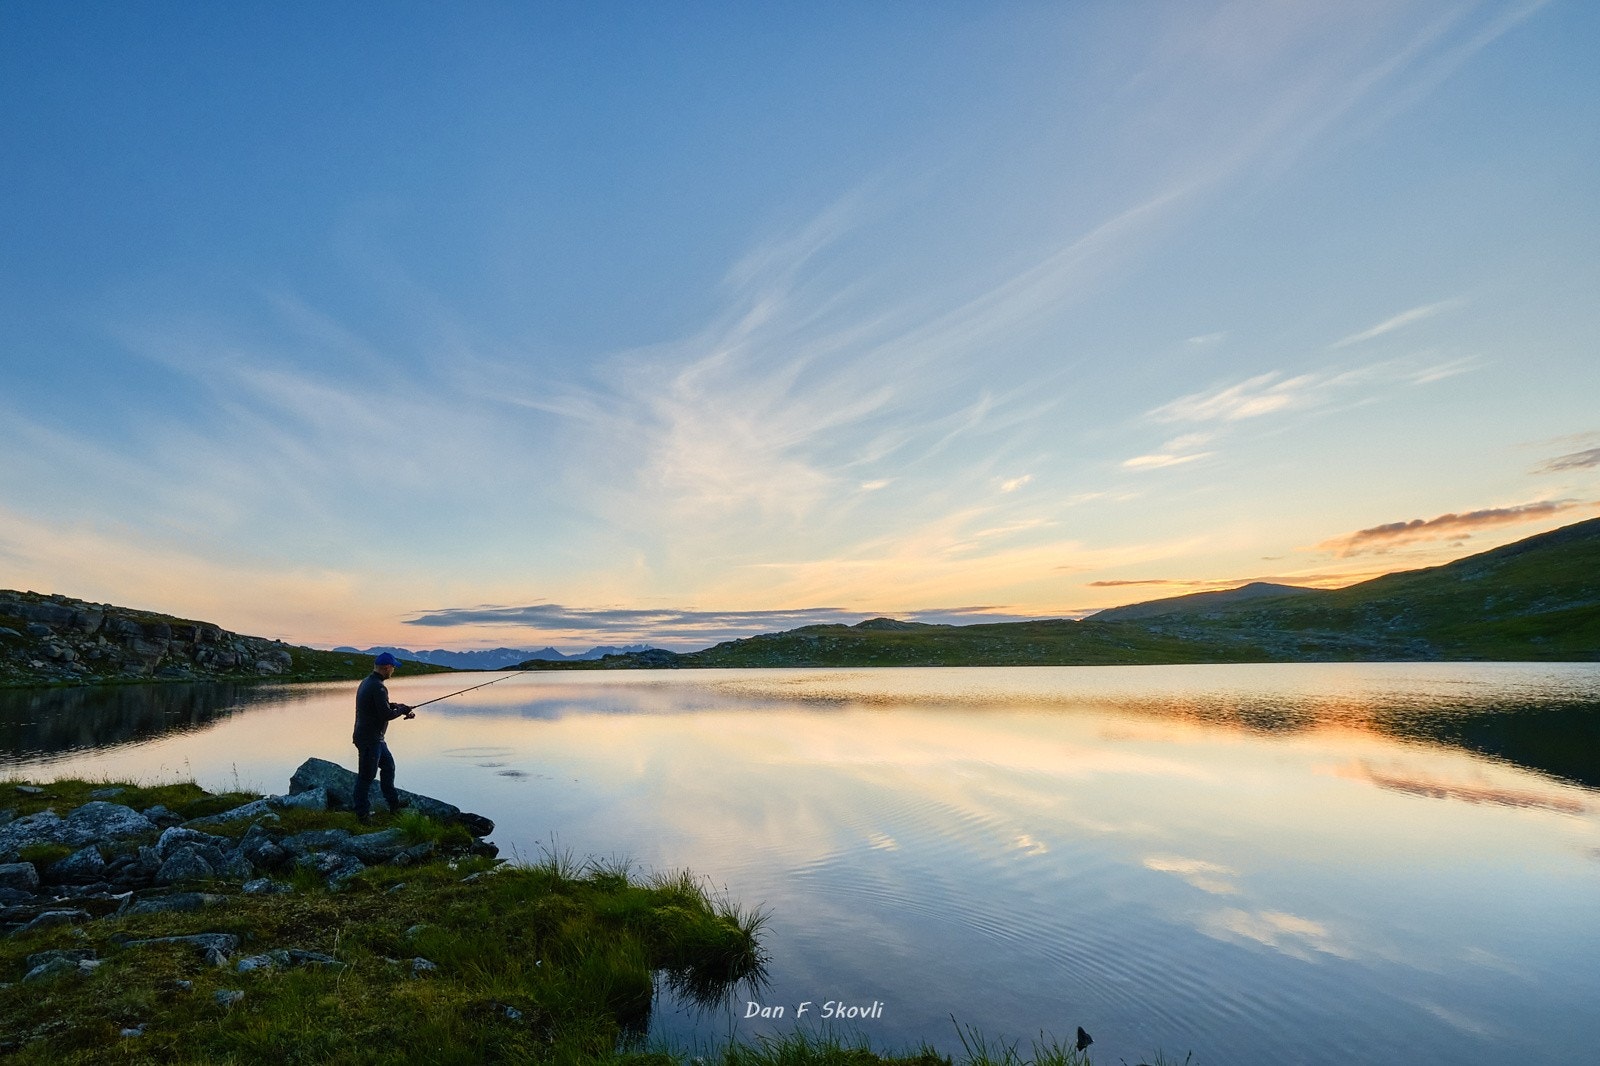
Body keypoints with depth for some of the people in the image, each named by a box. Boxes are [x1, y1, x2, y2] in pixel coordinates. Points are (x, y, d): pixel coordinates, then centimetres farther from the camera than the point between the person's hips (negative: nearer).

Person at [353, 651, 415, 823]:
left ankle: (394, 803, 27)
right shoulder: (378, 687, -23)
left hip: (374, 738, 11)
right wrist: (402, 710, -7)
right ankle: (362, 813, 13)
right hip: (369, 739, -11)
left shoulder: (367, 682, 10)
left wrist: (395, 706, 9)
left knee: (388, 765, 19)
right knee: (366, 775, 1)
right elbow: (386, 714, -24)